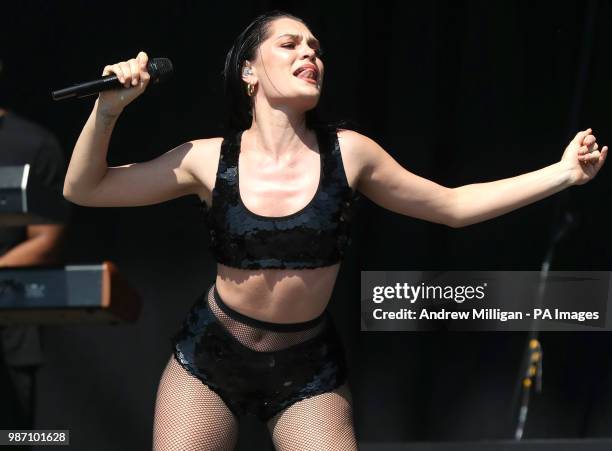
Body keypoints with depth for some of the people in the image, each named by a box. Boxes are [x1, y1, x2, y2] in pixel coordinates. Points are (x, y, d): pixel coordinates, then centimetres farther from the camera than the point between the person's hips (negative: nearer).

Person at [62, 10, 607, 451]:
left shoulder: (348, 153, -7)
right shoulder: (209, 159, -8)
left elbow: (453, 205, 3)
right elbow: (84, 189, -2)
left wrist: (563, 172, -1)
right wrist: (108, 109, -18)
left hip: (309, 368, 0)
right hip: (209, 357, 0)